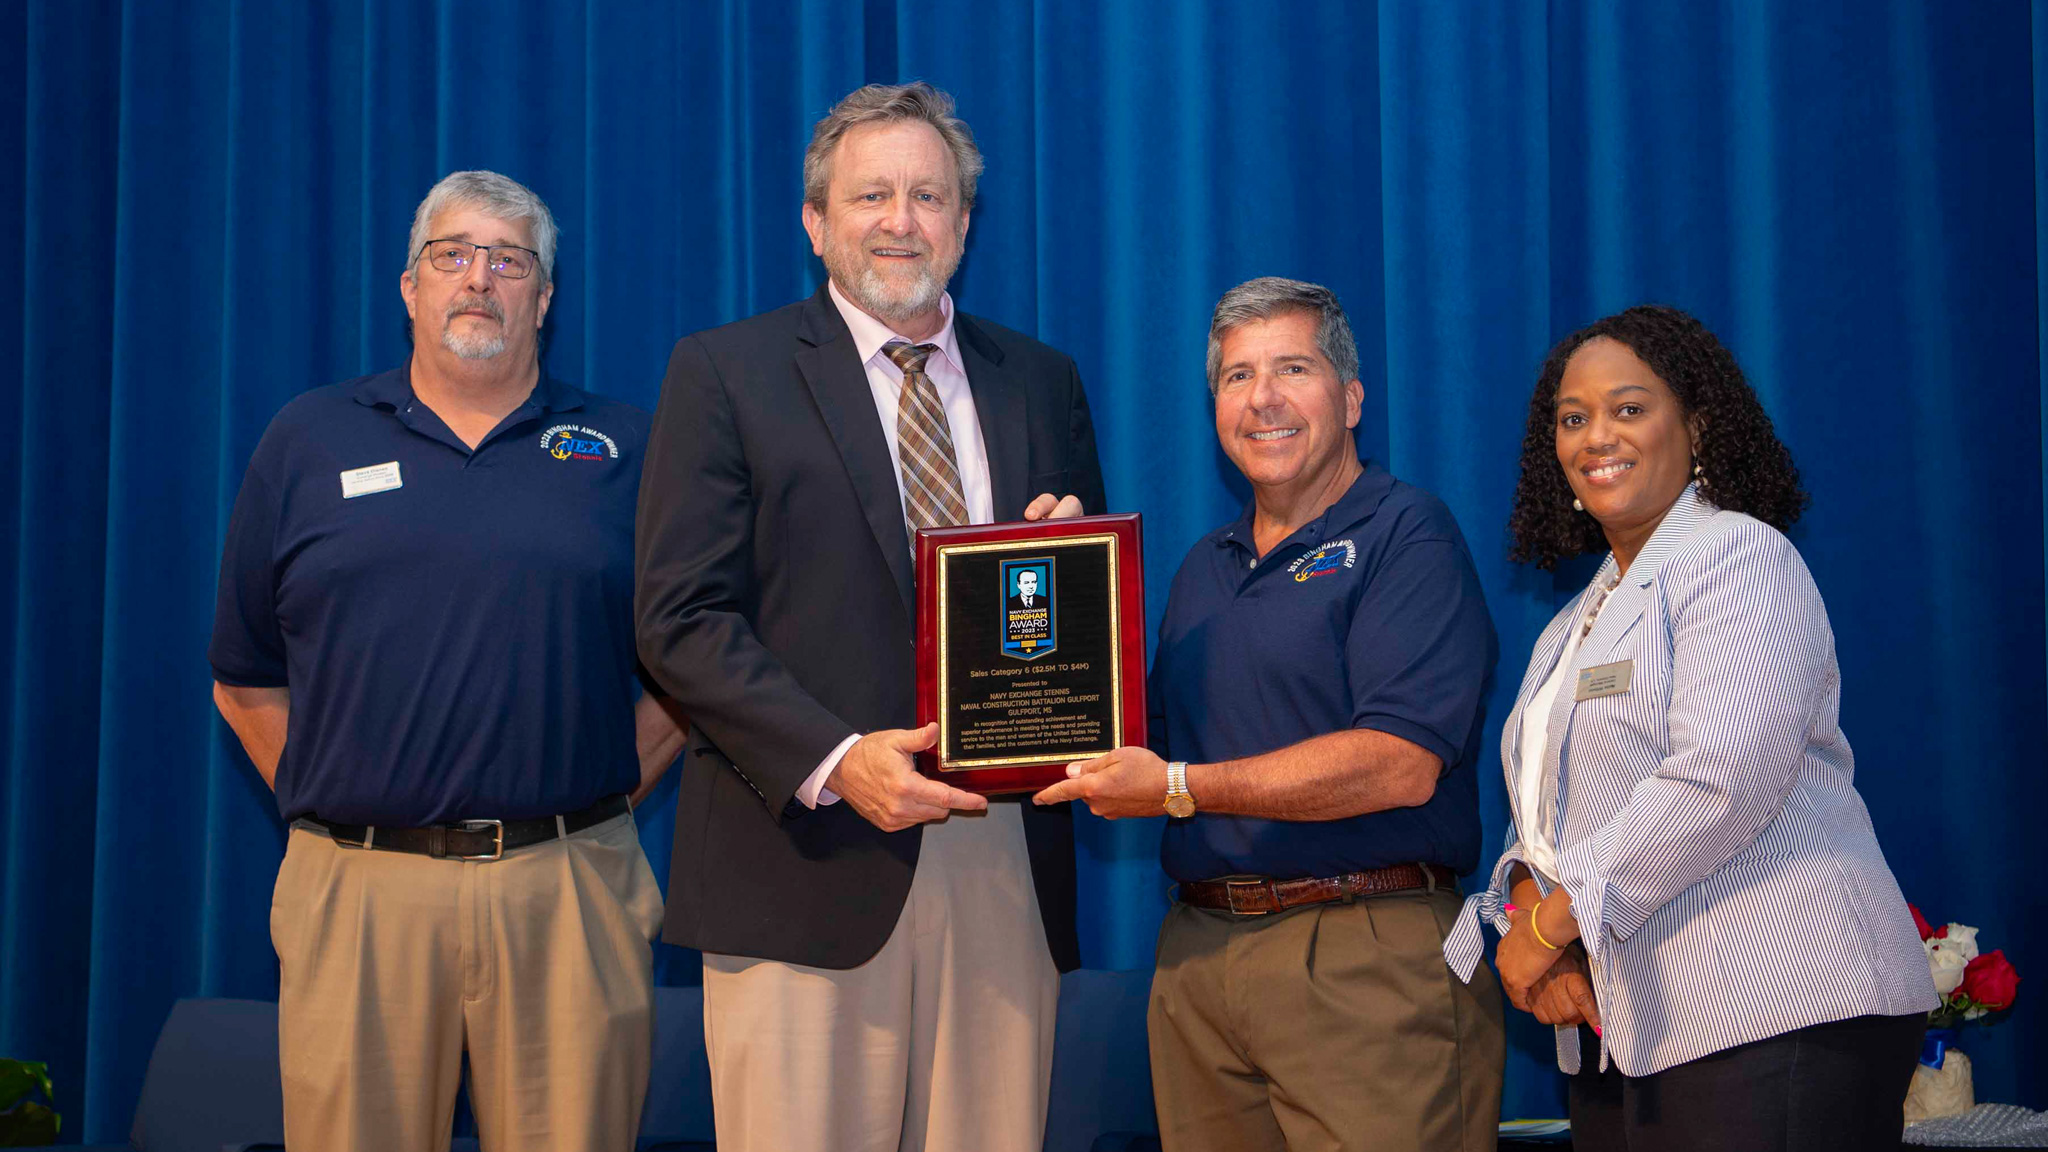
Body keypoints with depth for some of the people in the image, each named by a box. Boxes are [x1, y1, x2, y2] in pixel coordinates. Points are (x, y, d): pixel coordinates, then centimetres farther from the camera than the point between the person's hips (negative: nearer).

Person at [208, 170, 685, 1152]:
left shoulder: (626, 448, 9)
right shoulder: (308, 439, 10)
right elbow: (247, 682, 12)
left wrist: (606, 797, 2)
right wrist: (332, 815, 5)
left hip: (569, 887, 0)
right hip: (357, 890, 0)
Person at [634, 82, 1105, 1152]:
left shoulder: (1042, 381, 16)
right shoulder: (724, 373, 4)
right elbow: (681, 619, -4)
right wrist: (831, 761, -16)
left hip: (1007, 864, 3)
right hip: (807, 864, -3)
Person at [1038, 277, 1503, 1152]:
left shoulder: (1406, 537, -5)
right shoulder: (1203, 567, 18)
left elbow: (1402, 765, -17)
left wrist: (1180, 788, -14)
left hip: (1366, 956, -6)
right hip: (1197, 952, 6)